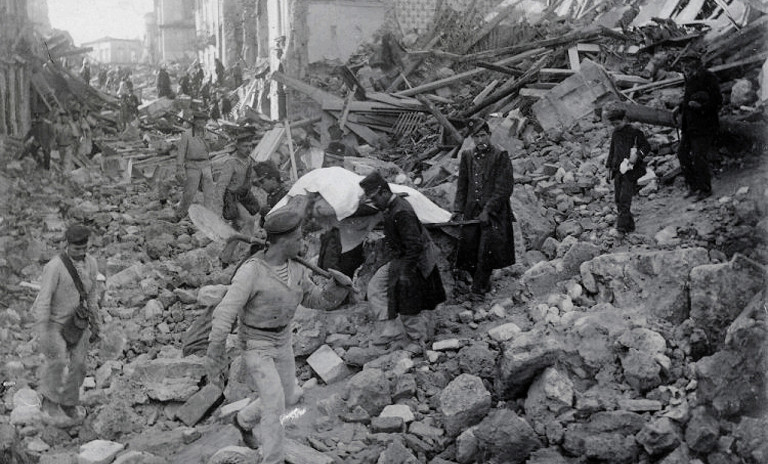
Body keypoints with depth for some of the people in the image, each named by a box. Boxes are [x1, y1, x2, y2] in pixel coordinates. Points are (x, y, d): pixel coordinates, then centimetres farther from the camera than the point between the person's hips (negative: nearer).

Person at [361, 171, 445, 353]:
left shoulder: (402, 213, -27)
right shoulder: (391, 208, 5)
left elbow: (414, 246, -28)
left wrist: (405, 272, -25)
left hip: (414, 263, -10)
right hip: (400, 260, 10)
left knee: (407, 304, 1)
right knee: (376, 287, 10)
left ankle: (417, 341, 20)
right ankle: (390, 333, 16)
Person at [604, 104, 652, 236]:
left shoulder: (635, 132, -6)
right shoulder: (615, 133, 13)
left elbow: (647, 146, -4)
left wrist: (637, 155, -21)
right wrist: (610, 168, 19)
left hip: (631, 170, -7)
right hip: (618, 170, 7)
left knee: (625, 199, -13)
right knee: (618, 199, 7)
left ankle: (622, 226, -14)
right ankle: (630, 225, 18)